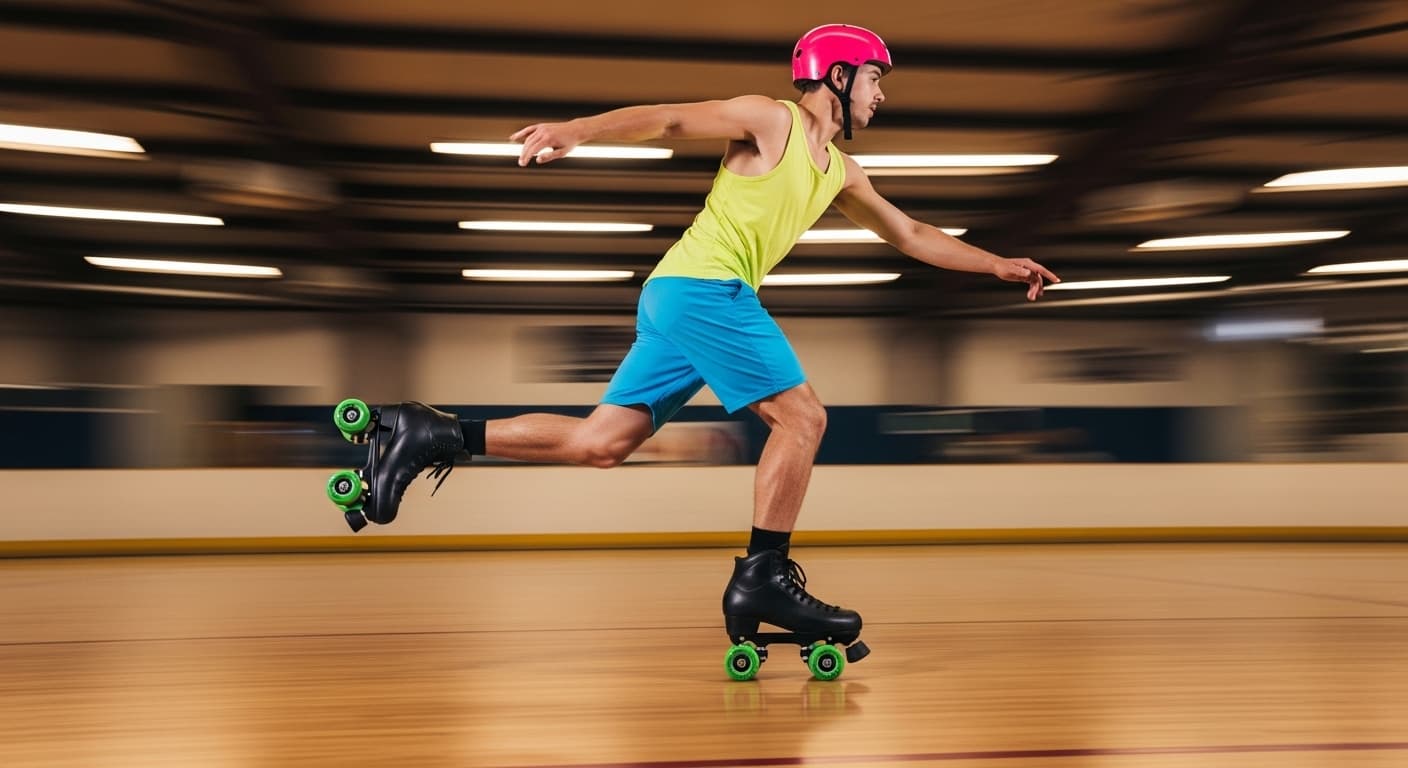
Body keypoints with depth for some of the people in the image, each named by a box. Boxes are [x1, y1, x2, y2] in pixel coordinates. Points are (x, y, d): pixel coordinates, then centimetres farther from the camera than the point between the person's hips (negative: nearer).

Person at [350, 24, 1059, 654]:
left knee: (598, 443, 5)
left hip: (677, 295, 9)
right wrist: (577, 129, -25)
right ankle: (762, 580, -6)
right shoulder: (771, 121, -2)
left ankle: (435, 435, 9)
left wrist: (999, 266, 27)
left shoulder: (841, 173, 23)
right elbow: (669, 120, -11)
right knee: (801, 417, -9)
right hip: (704, 285, -9)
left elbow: (909, 235, 31)